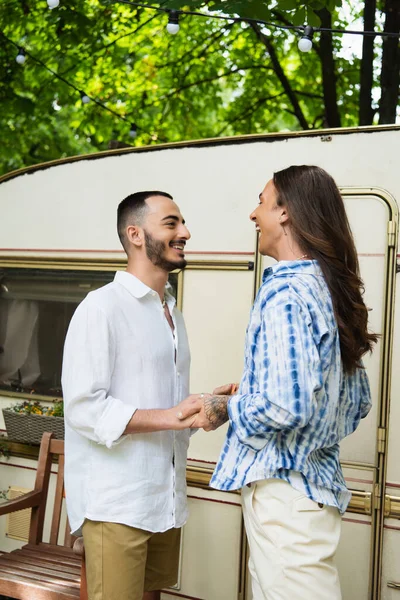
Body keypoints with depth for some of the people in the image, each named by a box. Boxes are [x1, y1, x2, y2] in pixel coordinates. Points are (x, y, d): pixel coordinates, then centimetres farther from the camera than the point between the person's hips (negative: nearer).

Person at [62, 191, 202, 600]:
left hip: (166, 500, 7)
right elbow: (83, 409, -17)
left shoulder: (172, 313, 16)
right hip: (117, 504, -7)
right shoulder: (102, 307, -10)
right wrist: (170, 417, -21)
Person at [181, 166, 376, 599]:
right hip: (318, 480, 9)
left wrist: (224, 407, -8)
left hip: (284, 487, -9)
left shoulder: (286, 292, -18)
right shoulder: (329, 289, 9)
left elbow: (282, 408, -27)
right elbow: (358, 402, 16)